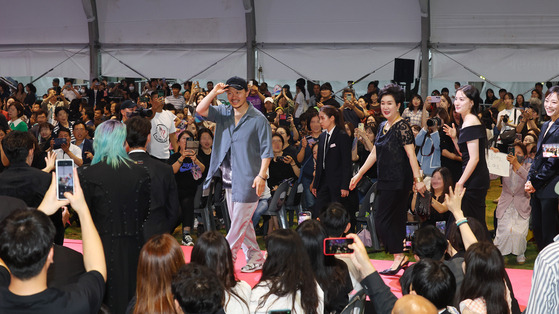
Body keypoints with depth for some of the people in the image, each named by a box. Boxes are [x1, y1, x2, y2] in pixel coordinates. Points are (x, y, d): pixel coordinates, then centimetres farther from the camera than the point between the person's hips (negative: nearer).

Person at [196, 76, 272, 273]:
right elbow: (200, 110, 0)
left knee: (239, 223, -3)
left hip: (248, 179, -7)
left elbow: (266, 150, -9)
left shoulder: (258, 119, -7)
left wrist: (262, 175, -17)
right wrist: (214, 92, -8)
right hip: (229, 179, 7)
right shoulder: (224, 113, 9)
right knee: (240, 223, 12)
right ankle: (256, 258, 22)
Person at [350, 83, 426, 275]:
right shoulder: (383, 126, 13)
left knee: (382, 219, -8)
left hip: (398, 181, -8)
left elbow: (411, 154, -18)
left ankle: (399, 256, 0)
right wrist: (359, 175, 20)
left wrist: (418, 179, -23)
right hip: (386, 180, 8)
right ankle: (401, 259, 16)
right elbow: (374, 153, 19)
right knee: (396, 221, 10)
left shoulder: (402, 126, -12)